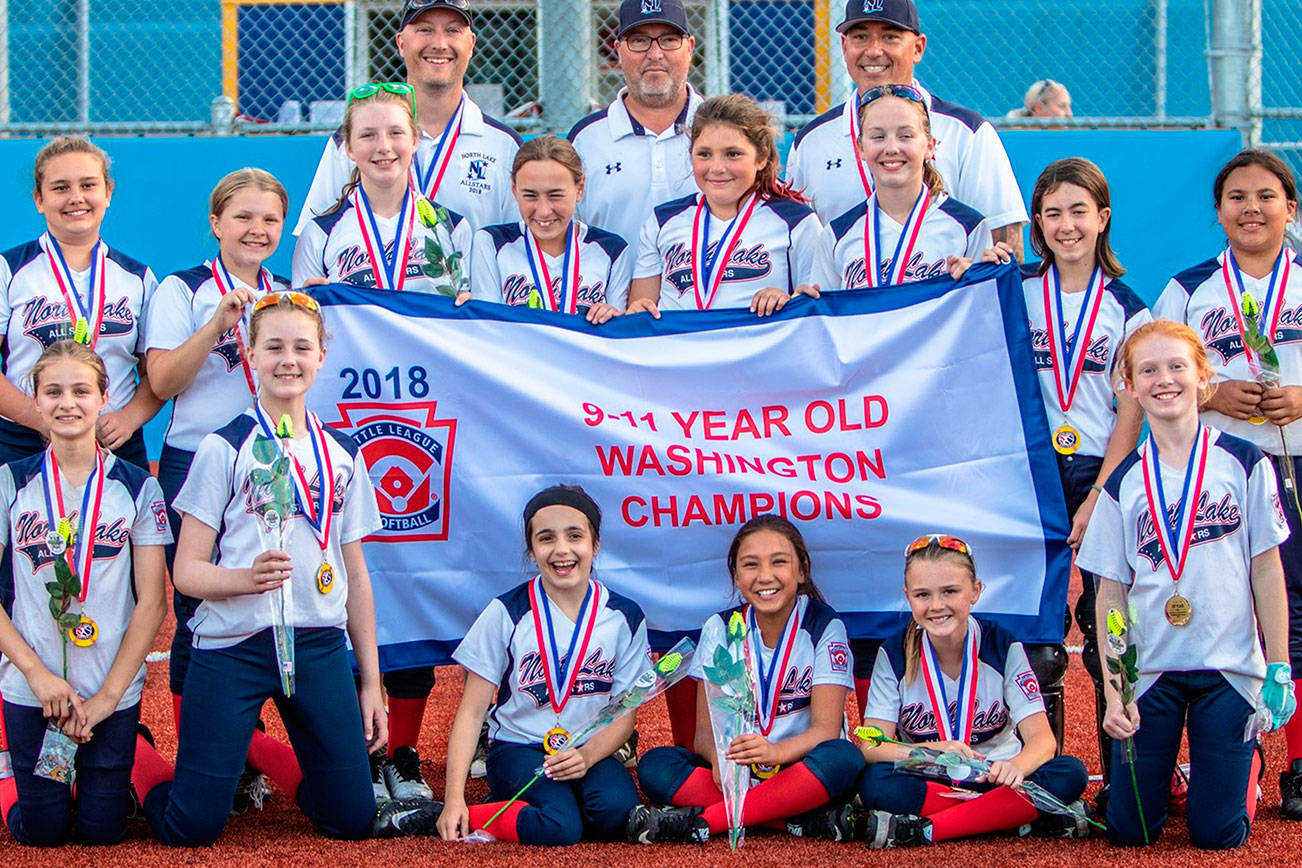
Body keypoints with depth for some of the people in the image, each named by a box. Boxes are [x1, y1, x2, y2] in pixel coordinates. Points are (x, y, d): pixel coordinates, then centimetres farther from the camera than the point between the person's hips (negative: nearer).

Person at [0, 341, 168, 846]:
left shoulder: (137, 488, -1)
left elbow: (152, 602, -3)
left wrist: (108, 696, -9)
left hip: (114, 691, 0)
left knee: (101, 831, 1)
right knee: (42, 831, 0)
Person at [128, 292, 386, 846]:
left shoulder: (342, 456, 11)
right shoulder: (225, 450, -2)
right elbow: (187, 571, -5)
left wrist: (371, 681, 12)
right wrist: (247, 578, -26)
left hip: (319, 648, 4)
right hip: (232, 649, -4)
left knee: (353, 819, 0)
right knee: (191, 829, -8)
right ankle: (137, 754, 24)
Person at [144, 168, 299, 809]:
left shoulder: (290, 298, 14)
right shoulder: (183, 291, 0)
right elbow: (162, 382, -10)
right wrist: (218, 323, -17)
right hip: (197, 463, -4)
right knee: (199, 615, -2)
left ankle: (243, 754, 12)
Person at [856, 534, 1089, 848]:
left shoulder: (1004, 648, -4)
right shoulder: (895, 654, -4)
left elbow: (1041, 738, -12)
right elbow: (871, 746, -12)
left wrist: (1016, 766, -37)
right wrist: (933, 751, -33)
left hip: (992, 777, 1)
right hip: (924, 782, -1)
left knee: (1071, 773, -27)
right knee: (876, 782, -33)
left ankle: (925, 829, -30)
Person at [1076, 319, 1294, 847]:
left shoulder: (1243, 464, 0)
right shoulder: (1124, 483, 4)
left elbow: (1267, 569, 2)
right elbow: (1111, 591, 3)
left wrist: (1279, 669, -3)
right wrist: (1113, 692, -5)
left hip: (1230, 667, -2)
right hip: (1149, 671, 2)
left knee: (1217, 833, -3)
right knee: (1128, 829, 0)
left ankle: (1244, 768, 29)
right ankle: (1165, 774, 32)